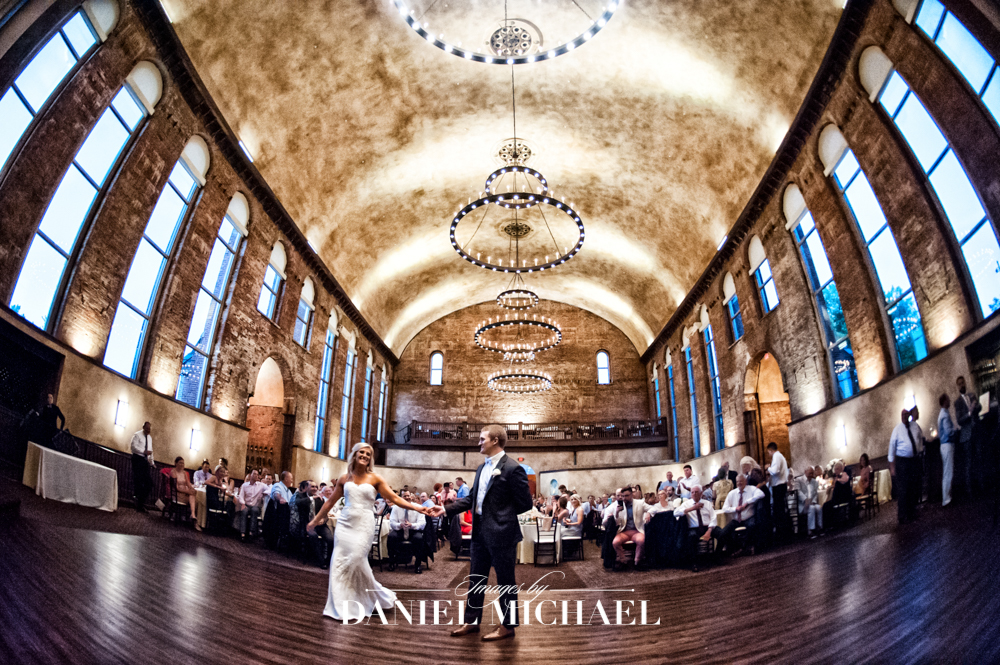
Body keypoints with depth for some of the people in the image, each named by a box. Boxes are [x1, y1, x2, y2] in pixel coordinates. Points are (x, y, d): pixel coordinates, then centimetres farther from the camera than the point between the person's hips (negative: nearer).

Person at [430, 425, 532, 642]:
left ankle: (508, 626, 23)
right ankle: (472, 621, 32)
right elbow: (472, 498, 13)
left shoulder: (512, 468, -15)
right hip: (480, 532, 8)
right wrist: (446, 509, 6)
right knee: (476, 578, 17)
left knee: (505, 580, 7)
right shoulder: (482, 468, 11)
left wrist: (501, 515, -4)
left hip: (501, 533, -8)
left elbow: (525, 503, -12)